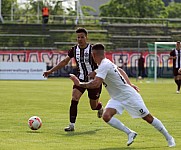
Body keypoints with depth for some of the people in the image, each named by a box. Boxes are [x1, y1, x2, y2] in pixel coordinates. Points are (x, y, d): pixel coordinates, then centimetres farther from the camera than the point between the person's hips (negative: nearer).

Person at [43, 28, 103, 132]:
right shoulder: (74, 50, -2)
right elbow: (64, 62, 10)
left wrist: (94, 73, -33)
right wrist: (50, 71, 7)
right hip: (80, 79, 3)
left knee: (94, 106, 8)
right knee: (74, 99, -21)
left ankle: (100, 107, 49)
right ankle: (72, 125, -17)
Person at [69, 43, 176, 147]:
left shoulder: (104, 66, -25)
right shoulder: (107, 63, 4)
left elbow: (96, 84, -35)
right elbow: (120, 70, 21)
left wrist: (80, 84, -24)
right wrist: (129, 84, 26)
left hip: (129, 96, -9)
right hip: (117, 98, 9)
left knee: (148, 118, 1)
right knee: (106, 116, -14)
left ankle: (168, 137, 16)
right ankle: (130, 133, -3)